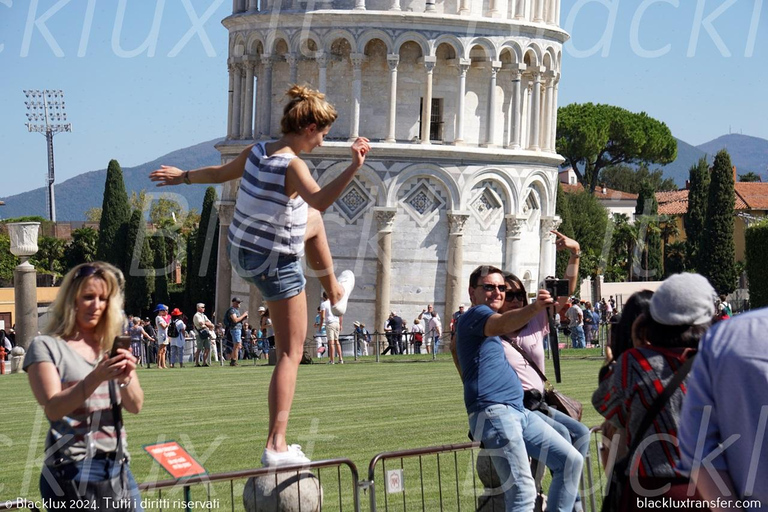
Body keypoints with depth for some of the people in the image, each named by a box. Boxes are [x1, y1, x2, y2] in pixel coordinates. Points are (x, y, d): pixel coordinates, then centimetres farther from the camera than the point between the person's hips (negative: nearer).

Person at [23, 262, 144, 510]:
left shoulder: (112, 347, 12)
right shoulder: (47, 347, -3)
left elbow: (135, 406, 3)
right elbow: (53, 409, -15)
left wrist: (125, 378, -19)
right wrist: (96, 377, -29)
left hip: (118, 468, 5)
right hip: (73, 471, -5)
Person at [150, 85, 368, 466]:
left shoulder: (257, 152, -3)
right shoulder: (292, 166, -27)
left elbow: (219, 173, 14)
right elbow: (320, 199, -46)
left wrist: (182, 176, 33)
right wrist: (354, 168, -57)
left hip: (241, 250, 9)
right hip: (275, 264, -9)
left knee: (313, 222, 35)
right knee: (290, 354, -1)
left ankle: (335, 293, 59)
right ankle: (276, 446, -6)